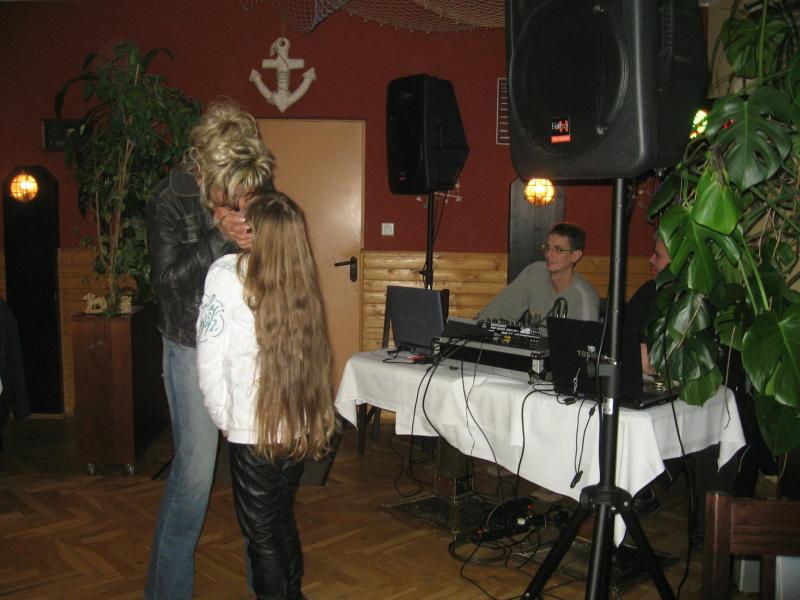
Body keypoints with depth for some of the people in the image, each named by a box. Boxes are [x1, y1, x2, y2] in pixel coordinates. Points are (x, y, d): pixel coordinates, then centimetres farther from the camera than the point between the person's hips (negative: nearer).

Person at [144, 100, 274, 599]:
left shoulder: (262, 190, -2)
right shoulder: (171, 199, -10)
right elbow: (167, 278, -14)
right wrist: (221, 238, -24)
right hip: (195, 347, -3)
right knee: (195, 469, -3)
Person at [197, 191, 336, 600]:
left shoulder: (227, 273, -14)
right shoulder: (302, 283, 0)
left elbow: (210, 359, -13)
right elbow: (314, 357, 0)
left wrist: (223, 418, 0)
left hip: (253, 430, -5)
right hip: (299, 427, 5)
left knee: (261, 531, 13)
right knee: (283, 520, 24)